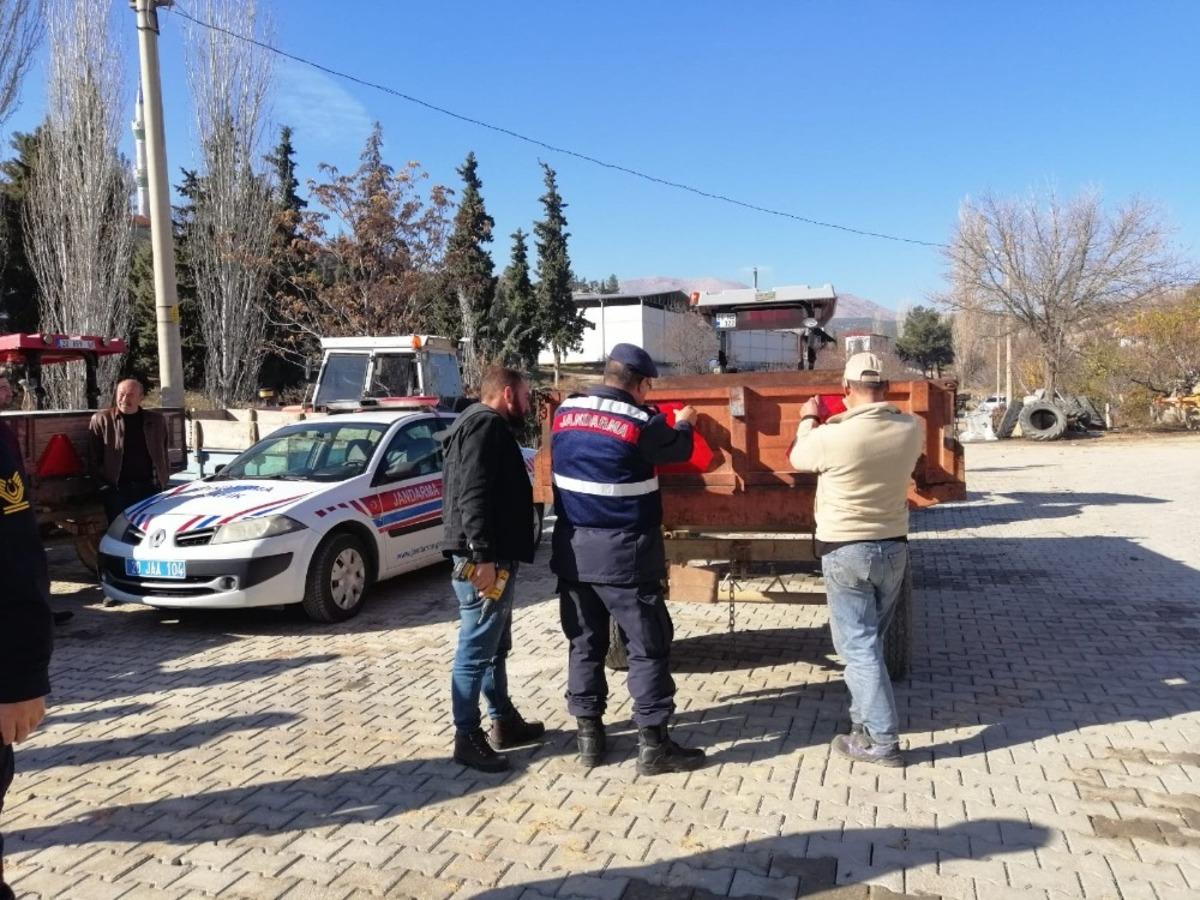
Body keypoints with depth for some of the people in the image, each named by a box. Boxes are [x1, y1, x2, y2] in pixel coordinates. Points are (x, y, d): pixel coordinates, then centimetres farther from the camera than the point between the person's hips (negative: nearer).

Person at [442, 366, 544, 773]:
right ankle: (467, 737, 4)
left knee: (495, 647, 18)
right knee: (477, 649, -4)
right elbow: (473, 496, -24)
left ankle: (505, 721, 29)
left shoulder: (486, 425, 21)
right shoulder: (485, 424, -13)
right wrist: (483, 556, -27)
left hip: (492, 555, 11)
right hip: (484, 558, -11)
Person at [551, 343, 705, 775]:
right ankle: (652, 743, 9)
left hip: (573, 549, 6)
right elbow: (678, 449, 5)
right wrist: (684, 424, 27)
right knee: (649, 647, 5)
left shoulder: (565, 412, 2)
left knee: (585, 644, 15)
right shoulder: (642, 422, -12)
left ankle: (589, 734, 22)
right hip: (624, 553, -5)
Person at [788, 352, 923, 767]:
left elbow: (797, 458, 1)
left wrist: (809, 419, 18)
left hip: (845, 552, -5)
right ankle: (864, 721, 32)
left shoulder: (833, 436, -21)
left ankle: (882, 742, 5)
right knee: (870, 640, 20)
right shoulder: (910, 428, -7)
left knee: (858, 647, 2)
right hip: (893, 548, 5)